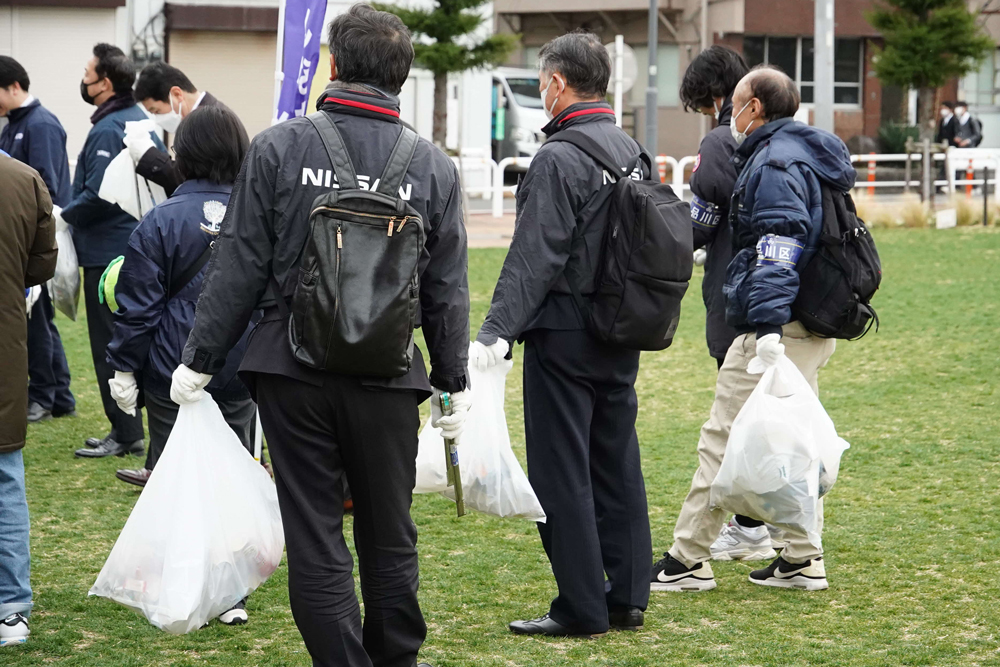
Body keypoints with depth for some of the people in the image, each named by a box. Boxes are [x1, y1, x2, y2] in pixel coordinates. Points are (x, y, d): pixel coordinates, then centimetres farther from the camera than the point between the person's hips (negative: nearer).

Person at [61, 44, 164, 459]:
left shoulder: (107, 131, -19)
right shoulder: (142, 121, 11)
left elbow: (96, 196, -26)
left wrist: (64, 215, -8)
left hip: (108, 251, -10)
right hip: (138, 247, 10)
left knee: (110, 346, -2)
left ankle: (125, 435, 1)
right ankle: (130, 429, 21)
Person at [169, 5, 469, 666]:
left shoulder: (279, 147, -5)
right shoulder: (434, 165, 1)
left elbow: (239, 265, -5)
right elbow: (447, 290, 5)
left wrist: (201, 358, 3)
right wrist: (454, 383, 15)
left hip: (293, 370, -2)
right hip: (387, 376, 2)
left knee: (315, 542, 4)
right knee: (390, 537, 16)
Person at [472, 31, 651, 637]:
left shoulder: (560, 159, -15)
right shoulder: (632, 149, 10)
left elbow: (535, 257, -21)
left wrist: (497, 331, -23)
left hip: (565, 336, -8)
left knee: (562, 471, -1)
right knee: (617, 463, 13)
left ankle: (581, 607, 2)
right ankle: (627, 597, 18)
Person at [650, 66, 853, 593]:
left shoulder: (775, 162, -12)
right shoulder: (805, 155, 19)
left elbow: (778, 250, -24)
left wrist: (768, 327, -31)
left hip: (777, 328, -10)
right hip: (813, 330, 10)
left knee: (724, 438, -6)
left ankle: (689, 560, -2)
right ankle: (803, 560, 16)